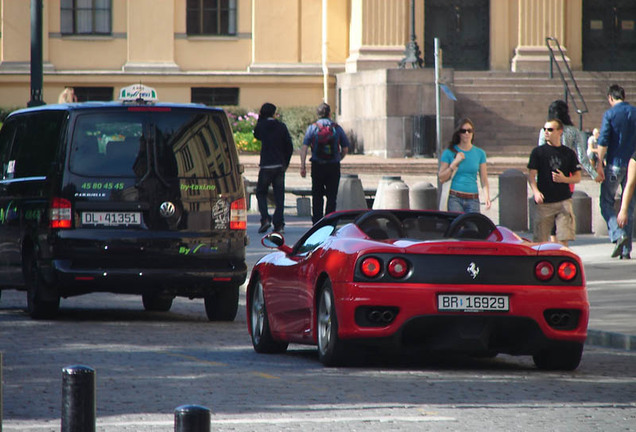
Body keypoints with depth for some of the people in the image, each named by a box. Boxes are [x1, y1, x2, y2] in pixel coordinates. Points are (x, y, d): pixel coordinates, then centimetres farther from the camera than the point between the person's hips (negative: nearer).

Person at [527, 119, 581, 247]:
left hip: (564, 201, 0)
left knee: (563, 240, -8)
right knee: (540, 240, -2)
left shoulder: (568, 153, 10)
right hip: (544, 202, 0)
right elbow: (531, 175, 2)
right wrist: (536, 191, -16)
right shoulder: (538, 152, 7)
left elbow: (577, 177, 12)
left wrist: (564, 179, -8)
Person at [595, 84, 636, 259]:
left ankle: (618, 235, -16)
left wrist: (599, 163, -10)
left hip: (615, 164, -4)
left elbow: (603, 141, -13)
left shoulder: (610, 114, -6)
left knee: (606, 202, 7)